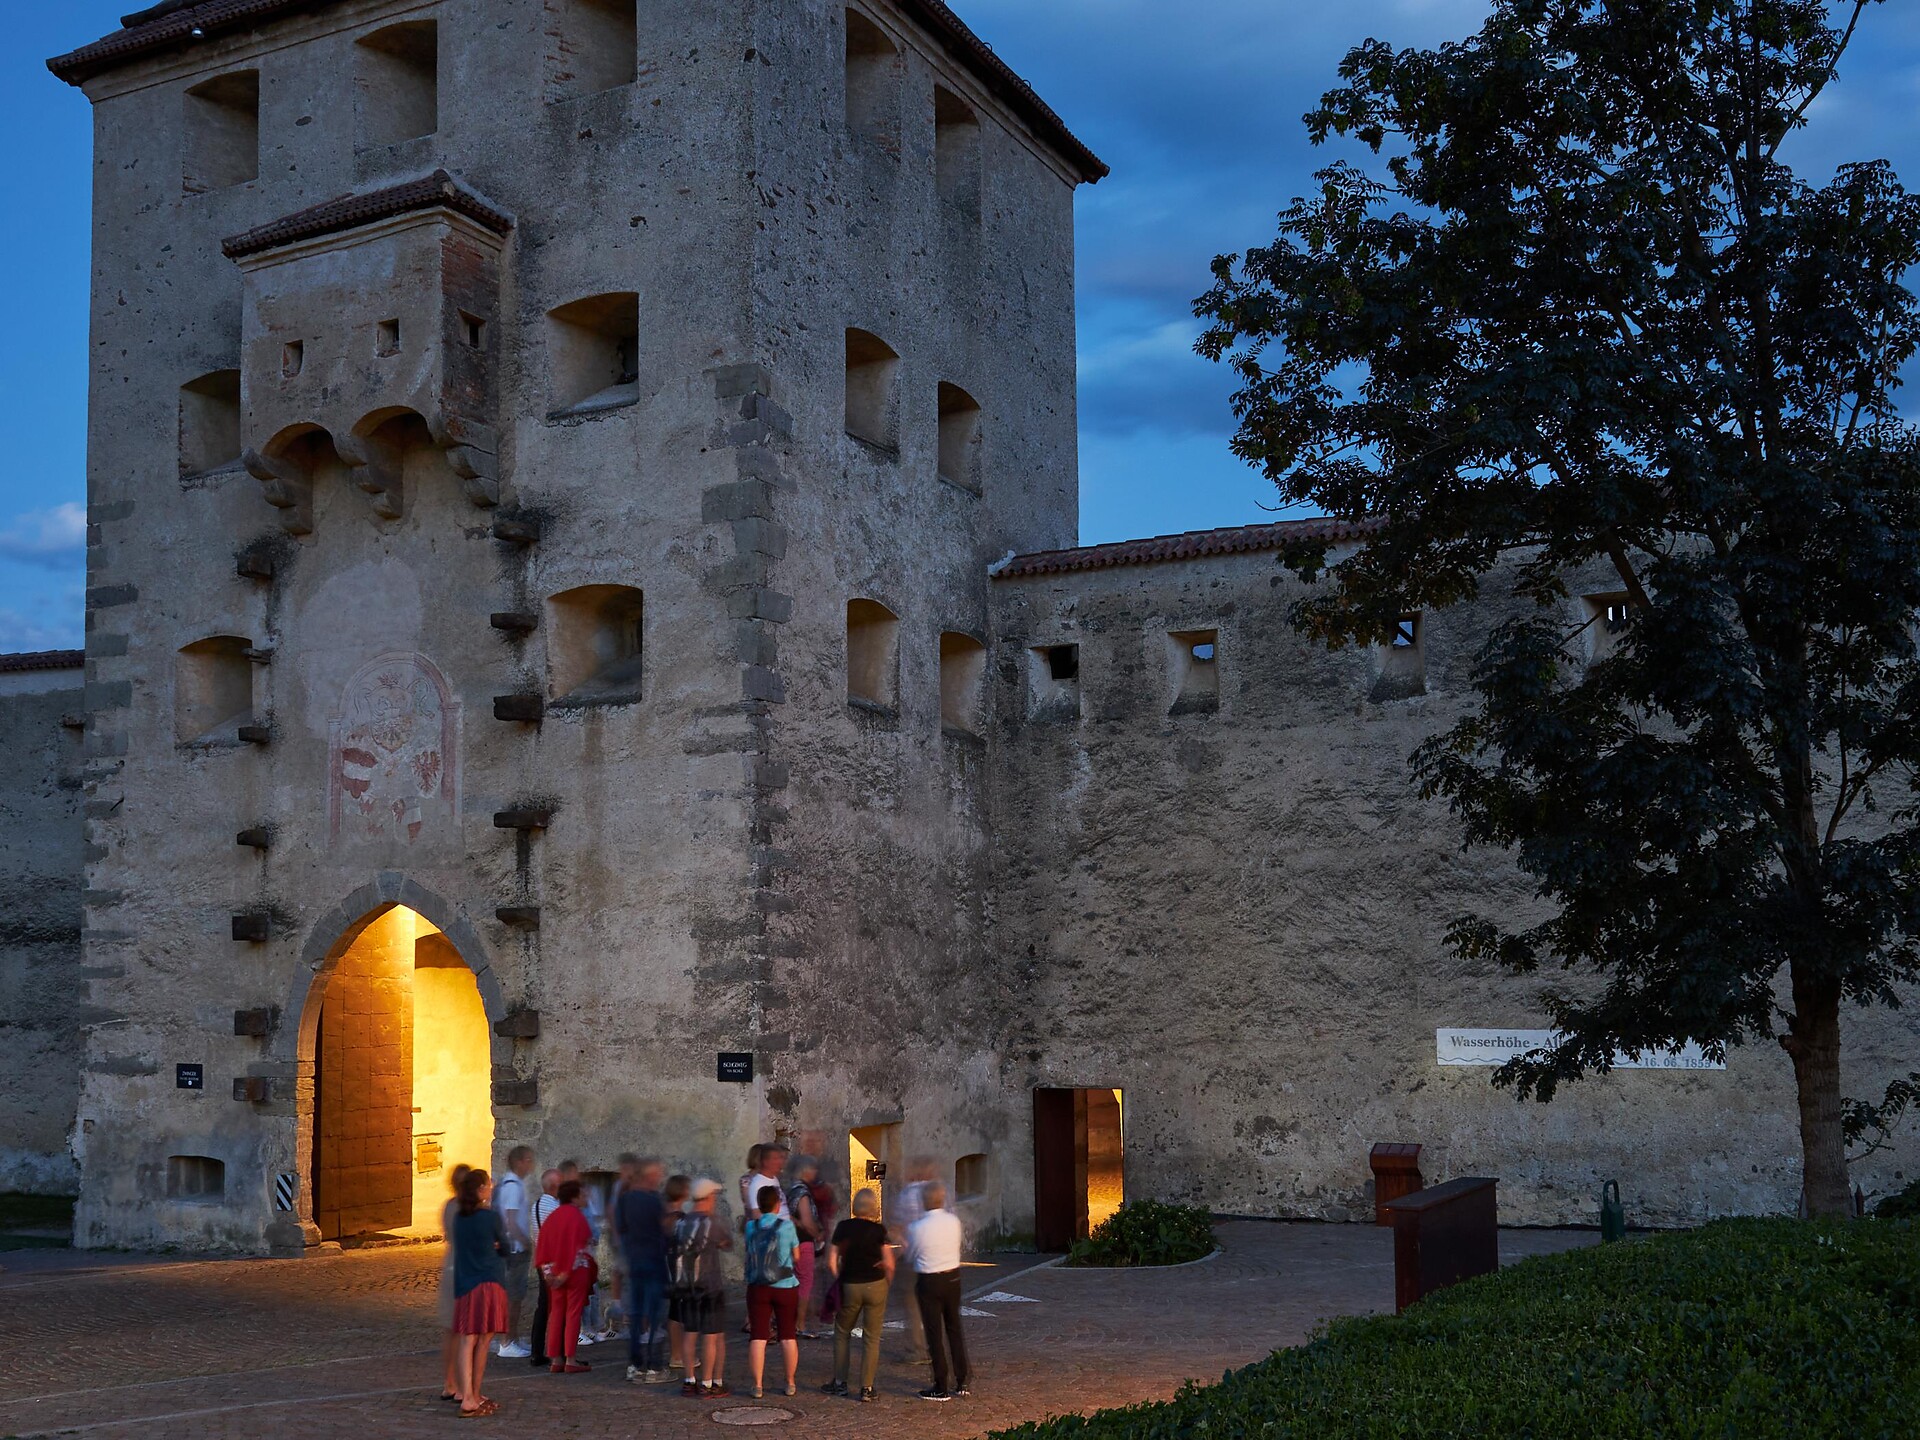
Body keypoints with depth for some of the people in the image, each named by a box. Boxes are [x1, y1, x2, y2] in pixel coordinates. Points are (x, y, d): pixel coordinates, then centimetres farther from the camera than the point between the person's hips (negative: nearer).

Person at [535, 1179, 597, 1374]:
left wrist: (547, 1271, 2)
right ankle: (571, 1360, -2)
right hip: (576, 1271, -6)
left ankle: (555, 1360, 12)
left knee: (556, 1314, 11)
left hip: (556, 1274, 6)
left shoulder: (552, 1217, 7)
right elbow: (581, 1246, -16)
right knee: (573, 1314, -1)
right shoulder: (577, 1216, -12)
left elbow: (541, 1246, 4)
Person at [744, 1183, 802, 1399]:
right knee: (788, 1336, 10)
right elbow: (796, 1255, 1)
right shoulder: (786, 1226, -9)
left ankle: (757, 1385, 4)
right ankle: (790, 1383, 15)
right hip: (785, 1287, -1)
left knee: (758, 1337, 4)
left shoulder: (751, 1227, -2)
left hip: (757, 1287, 1)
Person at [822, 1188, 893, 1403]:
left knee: (842, 1332, 20)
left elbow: (831, 1262, -3)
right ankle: (867, 1389, 6)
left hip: (849, 1286, 1)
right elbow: (889, 1264, -9)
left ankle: (839, 1382, 22)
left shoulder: (843, 1228, -1)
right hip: (876, 1286, -1)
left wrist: (840, 1280, 11)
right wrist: (887, 1284, 8)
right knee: (871, 1338, 6)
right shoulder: (879, 1230, -5)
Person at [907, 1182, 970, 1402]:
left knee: (934, 1334, 4)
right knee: (954, 1328, 18)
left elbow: (910, 1255, -3)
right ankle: (963, 1381, 23)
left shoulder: (917, 1228, -17)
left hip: (929, 1282, -4)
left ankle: (941, 1388, 9)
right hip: (953, 1278, 4)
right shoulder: (953, 1221, -7)